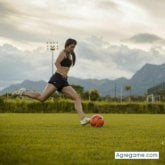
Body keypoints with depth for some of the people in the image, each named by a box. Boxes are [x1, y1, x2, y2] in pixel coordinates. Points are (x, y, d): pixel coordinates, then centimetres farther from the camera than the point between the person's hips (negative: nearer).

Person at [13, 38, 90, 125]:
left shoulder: (70, 55, 25)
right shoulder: (63, 52, -1)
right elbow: (57, 63, -16)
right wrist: (62, 73, -19)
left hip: (64, 82, 9)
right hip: (57, 79, -9)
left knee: (77, 97, -4)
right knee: (42, 98, -16)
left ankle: (83, 118, -12)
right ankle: (23, 92, 2)